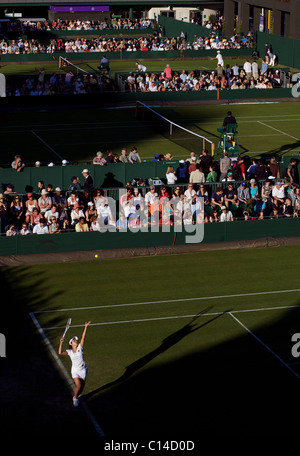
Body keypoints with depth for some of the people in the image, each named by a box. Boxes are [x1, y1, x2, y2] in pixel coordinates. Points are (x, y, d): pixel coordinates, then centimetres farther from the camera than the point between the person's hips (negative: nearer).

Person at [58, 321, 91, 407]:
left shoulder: (80, 348, -4)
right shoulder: (69, 352, -7)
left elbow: (83, 337, -13)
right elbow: (60, 353, -23)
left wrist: (86, 327, -20)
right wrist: (61, 343, -30)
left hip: (83, 370, 2)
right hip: (75, 371, -2)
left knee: (82, 387, 10)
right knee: (78, 386, -13)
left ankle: (76, 397, 37)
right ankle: (75, 398, 14)